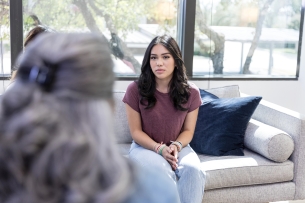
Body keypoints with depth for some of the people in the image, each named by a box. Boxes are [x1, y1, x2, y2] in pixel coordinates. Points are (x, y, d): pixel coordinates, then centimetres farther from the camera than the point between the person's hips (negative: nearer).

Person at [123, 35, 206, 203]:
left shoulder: (191, 93, -4)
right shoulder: (135, 90, -11)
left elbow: (188, 130, 3)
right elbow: (136, 132, -6)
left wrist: (176, 146, -18)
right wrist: (160, 149, -20)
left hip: (178, 147, 2)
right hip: (145, 147, -2)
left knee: (192, 170, -30)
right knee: (164, 171, -34)